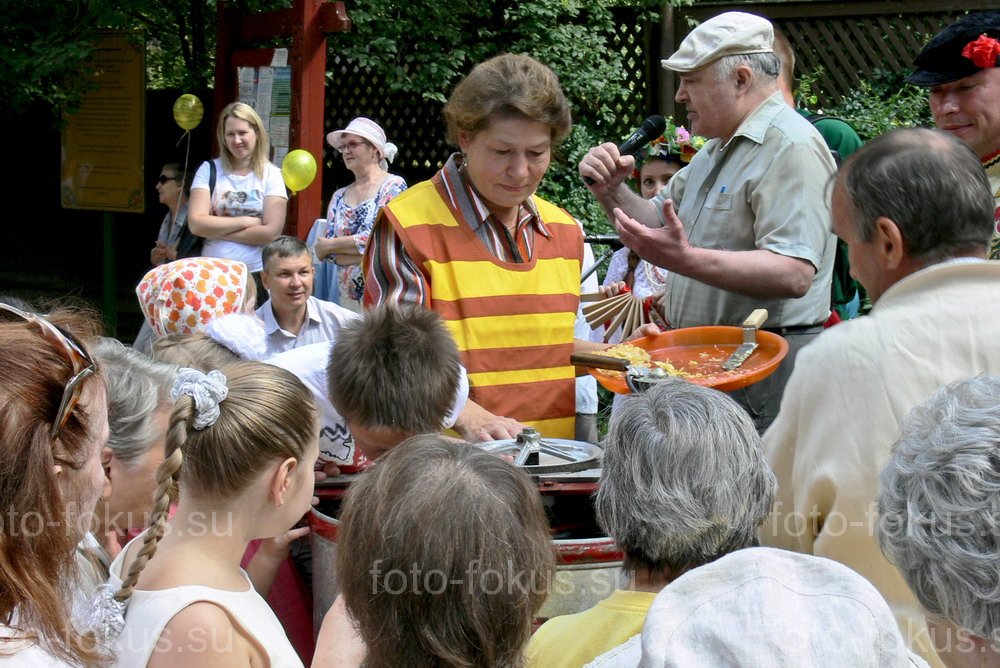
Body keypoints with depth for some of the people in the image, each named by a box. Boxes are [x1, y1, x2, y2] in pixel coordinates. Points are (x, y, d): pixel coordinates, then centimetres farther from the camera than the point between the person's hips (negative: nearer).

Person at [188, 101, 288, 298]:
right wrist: (246, 221, -10)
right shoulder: (209, 170, 2)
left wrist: (217, 229, -10)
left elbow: (271, 232, -11)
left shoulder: (271, 175, 0)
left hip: (257, 276, -1)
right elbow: (196, 224, -9)